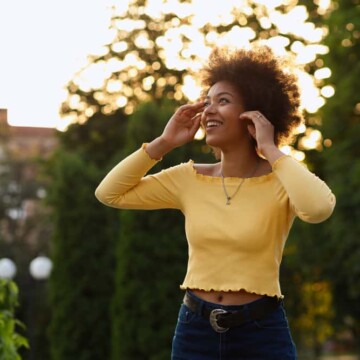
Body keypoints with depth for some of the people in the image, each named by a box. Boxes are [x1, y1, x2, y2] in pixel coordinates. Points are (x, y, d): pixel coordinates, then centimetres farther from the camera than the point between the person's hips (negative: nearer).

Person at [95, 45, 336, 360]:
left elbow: (319, 208, -30)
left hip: (261, 334, -3)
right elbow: (109, 193, 5)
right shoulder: (190, 178, 5)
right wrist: (164, 143, -1)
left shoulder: (281, 182, -7)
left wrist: (270, 149, -18)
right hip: (195, 332, 4)